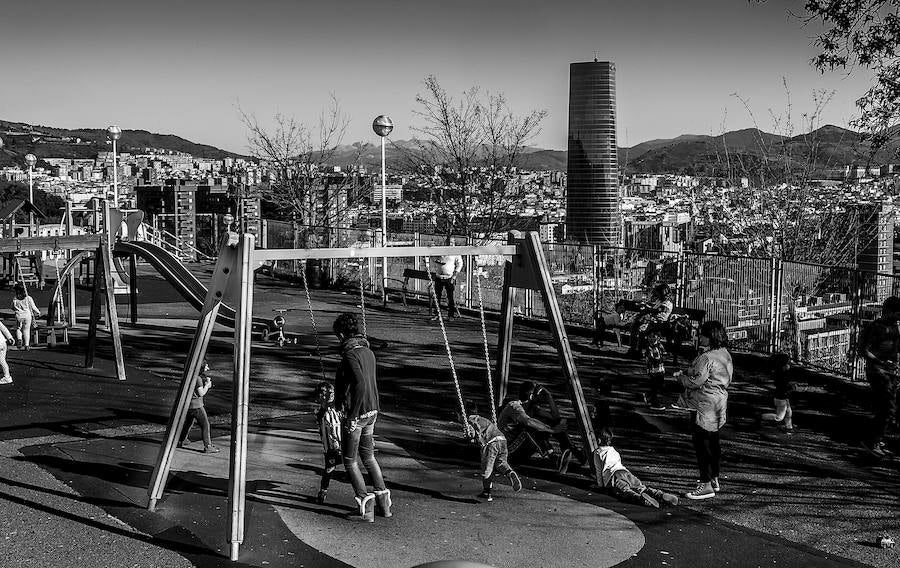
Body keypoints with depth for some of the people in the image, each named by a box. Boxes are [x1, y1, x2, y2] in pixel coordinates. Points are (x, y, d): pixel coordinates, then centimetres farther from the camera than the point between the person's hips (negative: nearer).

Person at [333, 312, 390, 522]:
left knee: (350, 461, 4)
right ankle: (383, 502, 21)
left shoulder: (351, 354, -18)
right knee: (368, 456, 20)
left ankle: (366, 509, 4)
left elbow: (360, 384, -29)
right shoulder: (368, 351, 9)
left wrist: (352, 415, -24)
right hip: (371, 411, 8)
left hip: (355, 413, -8)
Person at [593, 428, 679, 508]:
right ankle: (661, 495, -42)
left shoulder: (597, 453, 21)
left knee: (625, 491, -32)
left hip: (613, 475, -6)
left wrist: (600, 484, 35)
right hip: (625, 471, 6)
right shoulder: (613, 450, 39)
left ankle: (641, 498, -64)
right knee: (641, 488, -14)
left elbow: (598, 469, 20)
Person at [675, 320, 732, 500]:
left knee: (702, 444, -4)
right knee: (713, 442, 20)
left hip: (705, 405, -10)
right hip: (720, 402, 10)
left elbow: (695, 382, -23)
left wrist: (683, 377, -3)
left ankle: (706, 486, -3)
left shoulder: (707, 358, -21)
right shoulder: (725, 354, 8)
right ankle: (714, 479, 31)